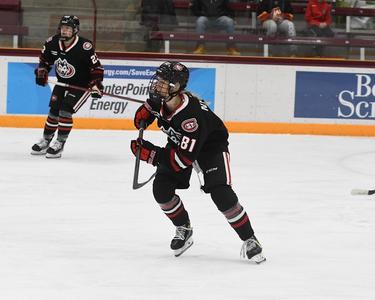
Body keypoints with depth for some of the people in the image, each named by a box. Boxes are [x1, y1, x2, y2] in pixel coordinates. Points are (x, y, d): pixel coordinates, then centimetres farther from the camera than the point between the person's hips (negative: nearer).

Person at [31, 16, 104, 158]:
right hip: (62, 83, 5)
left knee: (65, 110, -18)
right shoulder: (52, 43, -10)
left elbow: (96, 67, -17)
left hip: (81, 86, -5)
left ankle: (60, 144, -9)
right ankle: (46, 140, 22)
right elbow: (44, 59, 10)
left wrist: (96, 86, -21)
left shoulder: (85, 47, -25)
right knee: (54, 111, 4)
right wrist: (41, 73, 1)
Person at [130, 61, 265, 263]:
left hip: (210, 145, -7)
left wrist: (150, 154, -38)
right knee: (161, 188, -9)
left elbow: (183, 159, -39)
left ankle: (249, 241, -9)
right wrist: (144, 114, -10)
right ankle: (184, 230, 15)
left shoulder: (192, 115, -41)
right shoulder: (160, 100, -20)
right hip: (179, 142, 7)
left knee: (221, 194, -23)